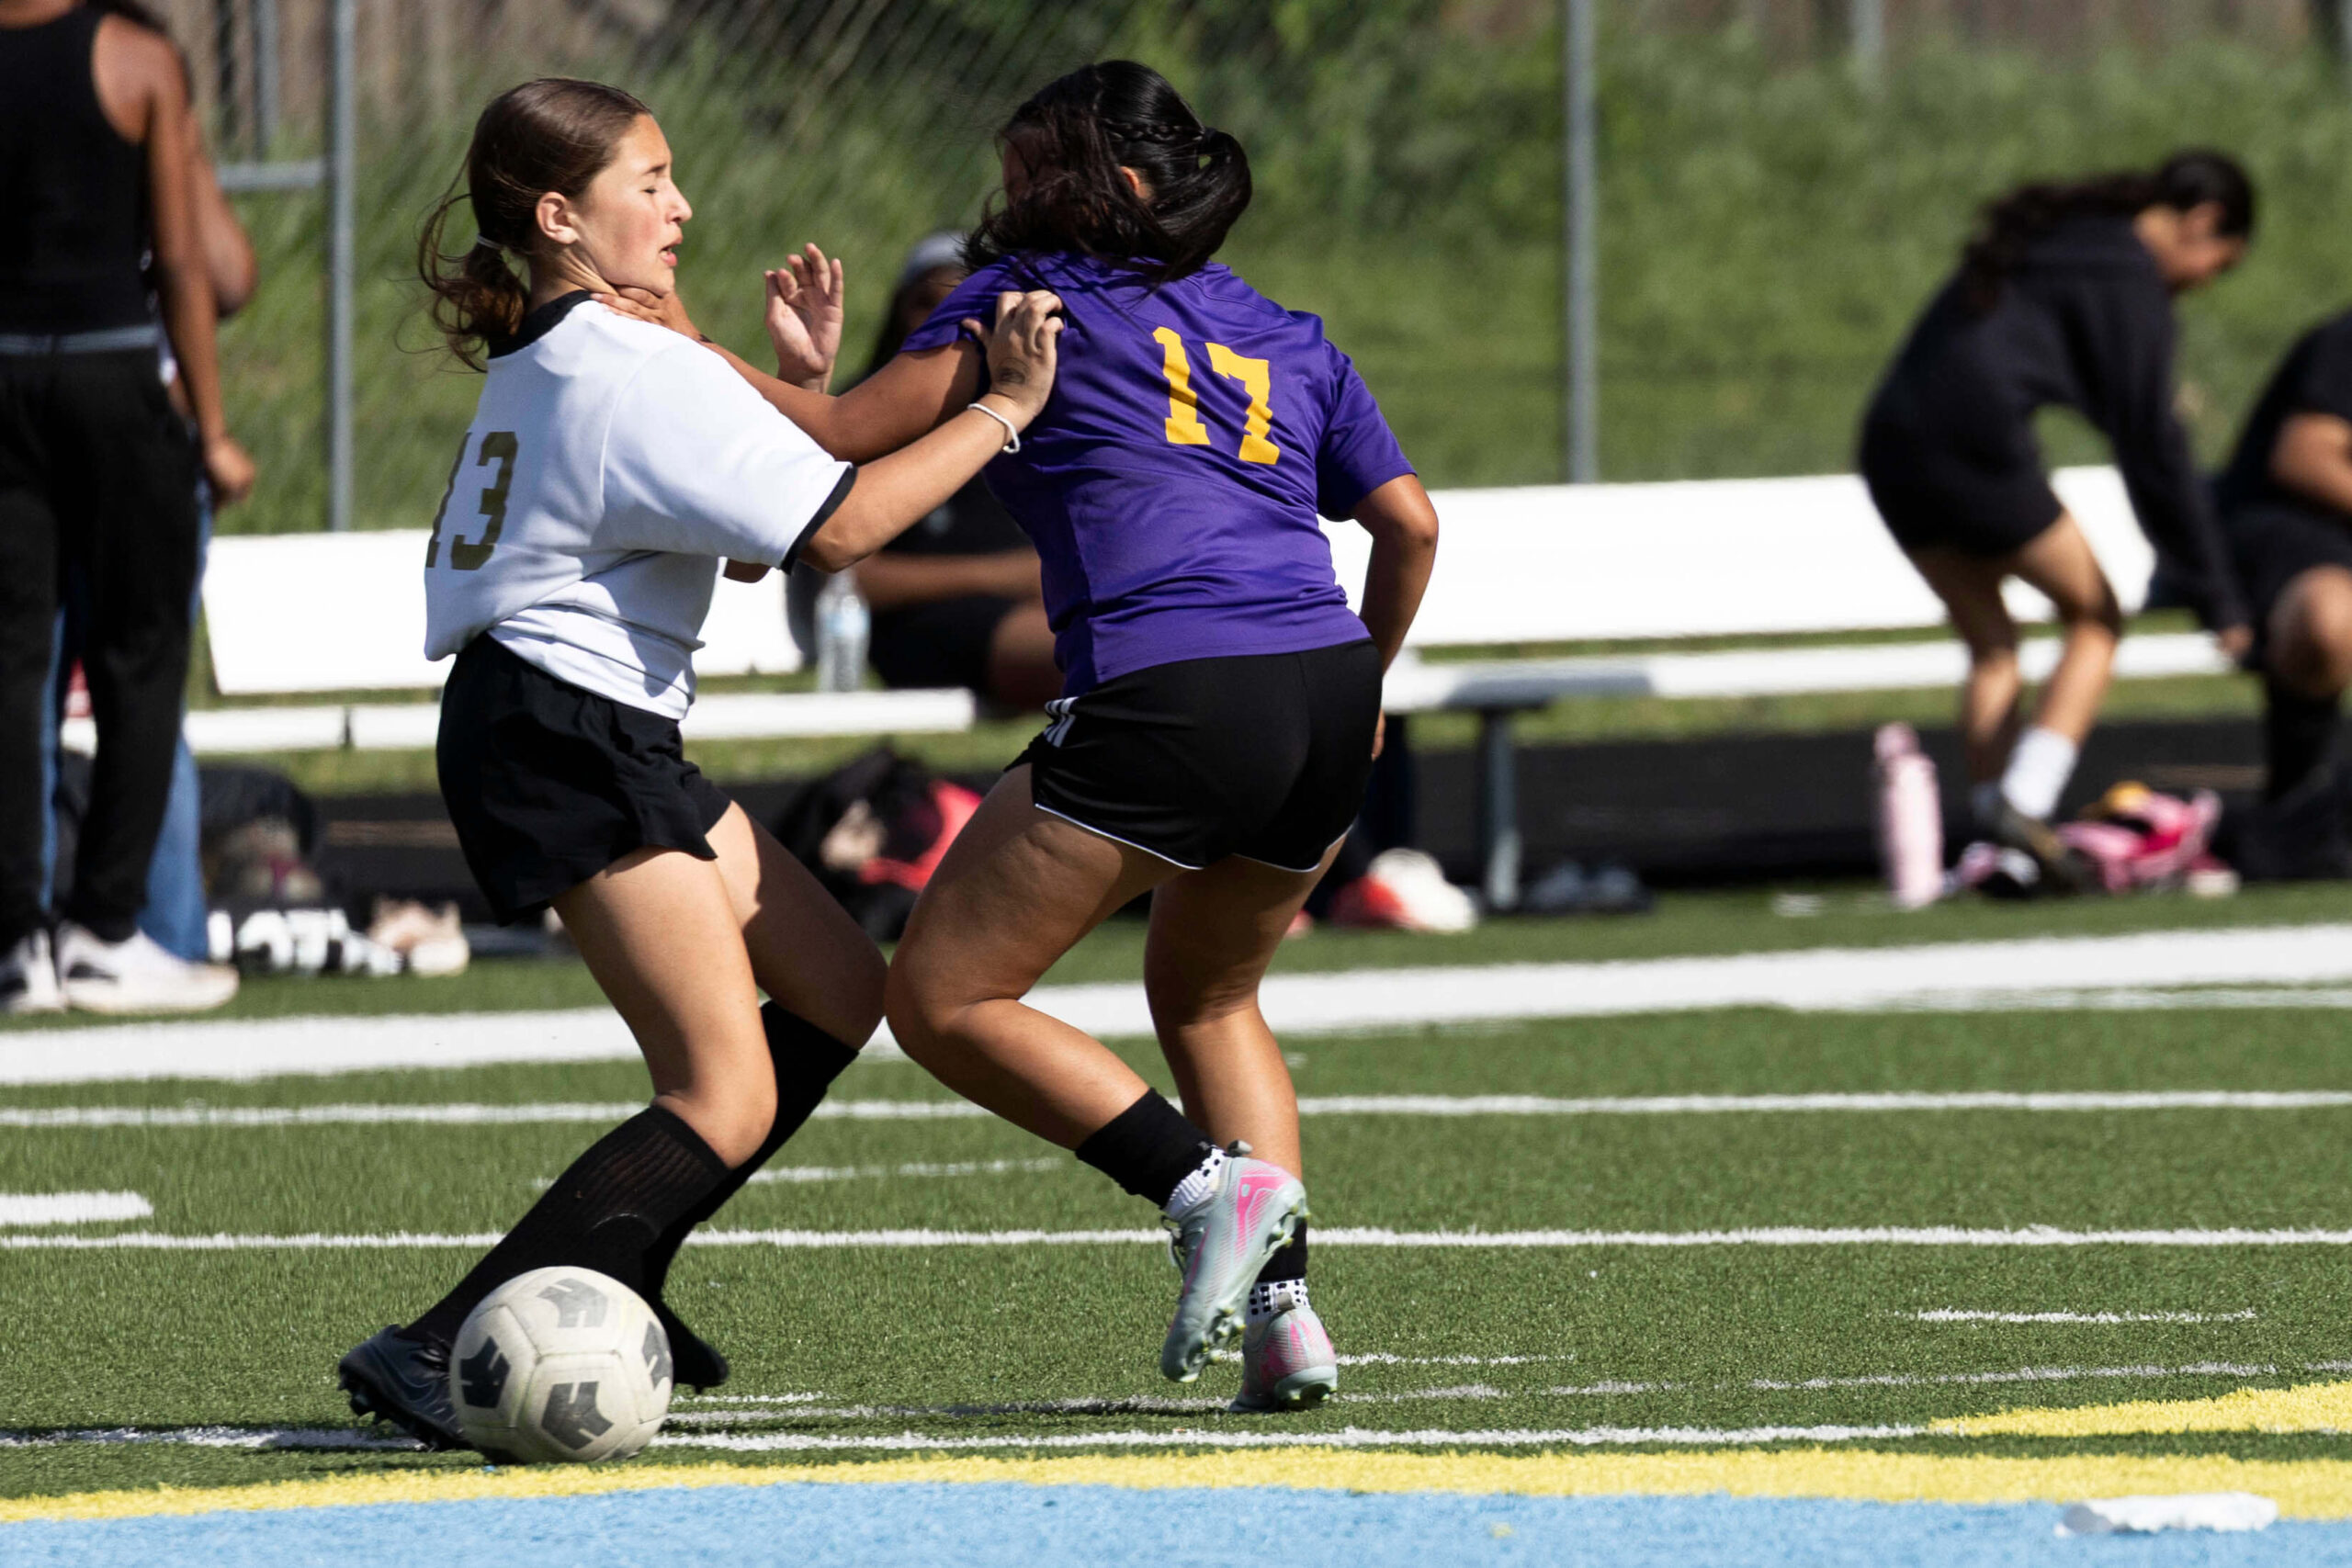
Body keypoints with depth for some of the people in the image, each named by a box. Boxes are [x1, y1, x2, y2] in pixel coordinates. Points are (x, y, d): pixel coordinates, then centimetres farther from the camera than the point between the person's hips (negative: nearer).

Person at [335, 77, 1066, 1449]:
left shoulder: (544, 360, 18)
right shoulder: (638, 370, -13)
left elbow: (745, 529, 24)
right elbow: (842, 519, -16)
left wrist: (802, 387, 15)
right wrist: (1003, 411, -8)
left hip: (602, 741, 11)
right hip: (564, 740, -11)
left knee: (842, 988, 16)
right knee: (729, 1101, -14)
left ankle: (608, 1293, 17)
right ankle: (437, 1355, -20)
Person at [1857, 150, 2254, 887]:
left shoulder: (2059, 230, 24)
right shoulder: (2133, 286, -2)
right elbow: (2152, 453, -4)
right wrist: (2217, 598, 1)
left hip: (1891, 441, 8)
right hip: (1978, 447, -8)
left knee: (1991, 644, 19)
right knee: (2095, 620, 10)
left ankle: (1999, 840, 10)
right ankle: (2025, 806, -5)